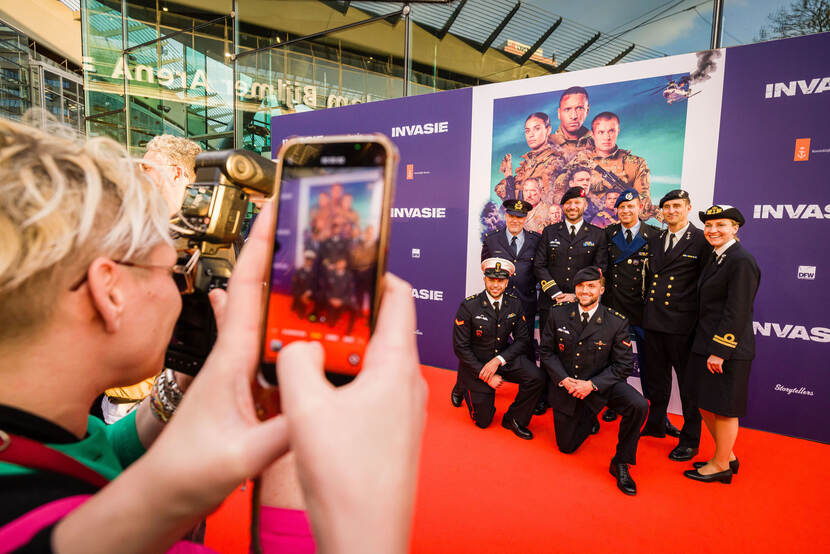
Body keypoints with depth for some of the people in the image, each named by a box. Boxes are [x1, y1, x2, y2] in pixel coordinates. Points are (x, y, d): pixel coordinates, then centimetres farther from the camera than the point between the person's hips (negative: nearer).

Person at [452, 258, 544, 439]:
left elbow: (522, 340, -5)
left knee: (535, 378, -25)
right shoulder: (468, 306, -18)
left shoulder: (514, 304, -7)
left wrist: (498, 360, -20)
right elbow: (460, 347, -15)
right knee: (483, 421, 4)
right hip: (475, 363, -3)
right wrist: (486, 375, -19)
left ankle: (513, 418, 0)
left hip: (504, 357, 3)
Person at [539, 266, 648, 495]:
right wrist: (564, 380, -17)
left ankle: (621, 462, -7)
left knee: (638, 405, -30)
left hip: (600, 385, -1)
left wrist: (591, 385, -22)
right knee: (567, 446, 8)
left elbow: (623, 365, -11)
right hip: (565, 386, 2)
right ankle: (588, 421, 43)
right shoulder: (558, 314, -9)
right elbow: (546, 351, -2)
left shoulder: (617, 322, -14)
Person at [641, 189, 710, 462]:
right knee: (654, 376, 17)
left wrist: (700, 320, -9)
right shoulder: (655, 241, 13)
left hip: (682, 323, -6)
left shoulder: (702, 240, -5)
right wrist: (650, 306, 12)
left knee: (688, 382, 5)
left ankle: (690, 440, 20)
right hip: (653, 320, 6)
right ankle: (656, 424, 35)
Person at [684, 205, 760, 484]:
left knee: (722, 409, 5)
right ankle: (727, 456, 34)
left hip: (727, 348, -9)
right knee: (705, 404, 16)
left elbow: (737, 312, -19)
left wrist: (719, 351, -19)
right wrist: (705, 346, 14)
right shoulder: (716, 257, 13)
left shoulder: (742, 261, -16)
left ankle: (721, 466, 22)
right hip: (706, 344, 9)